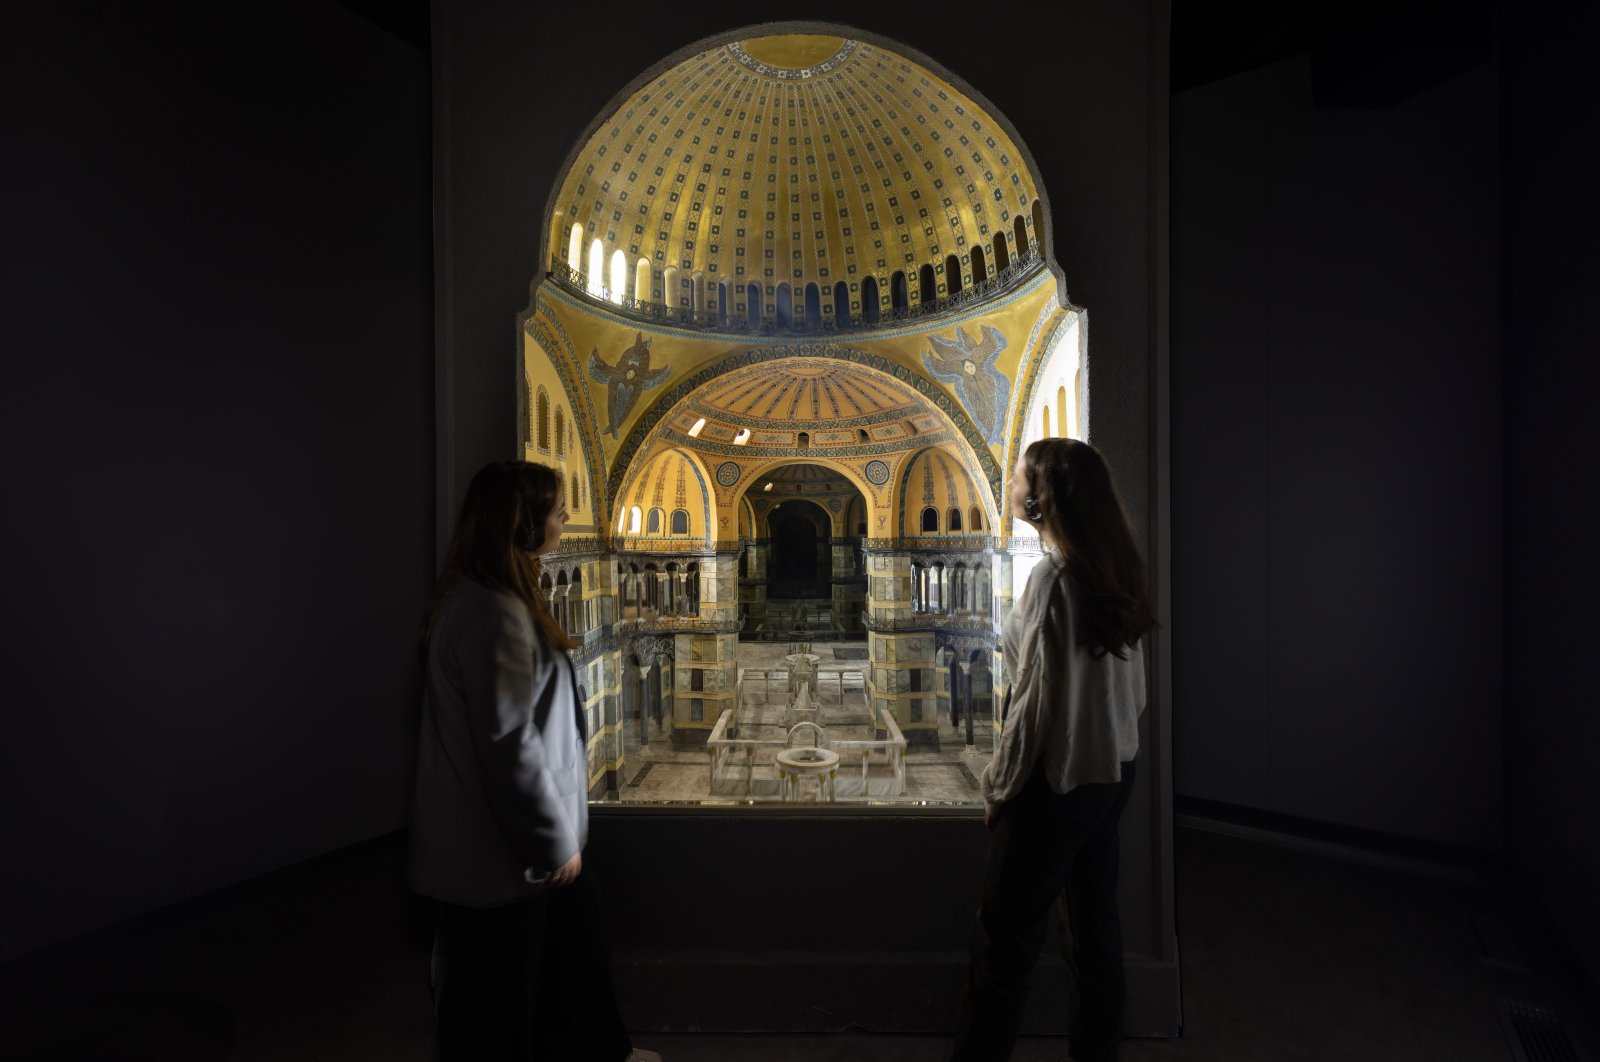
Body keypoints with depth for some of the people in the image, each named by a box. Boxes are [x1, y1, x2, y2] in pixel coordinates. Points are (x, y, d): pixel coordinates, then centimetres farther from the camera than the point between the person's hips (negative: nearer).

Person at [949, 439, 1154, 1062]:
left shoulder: (1053, 575, -21)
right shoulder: (1114, 571, 4)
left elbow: (1037, 699, -20)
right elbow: (1132, 686, 11)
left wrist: (998, 787, -10)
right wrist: (1112, 744, 20)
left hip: (1057, 782, -9)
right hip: (1114, 771, 9)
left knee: (1004, 941, 4)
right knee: (1095, 923, 21)